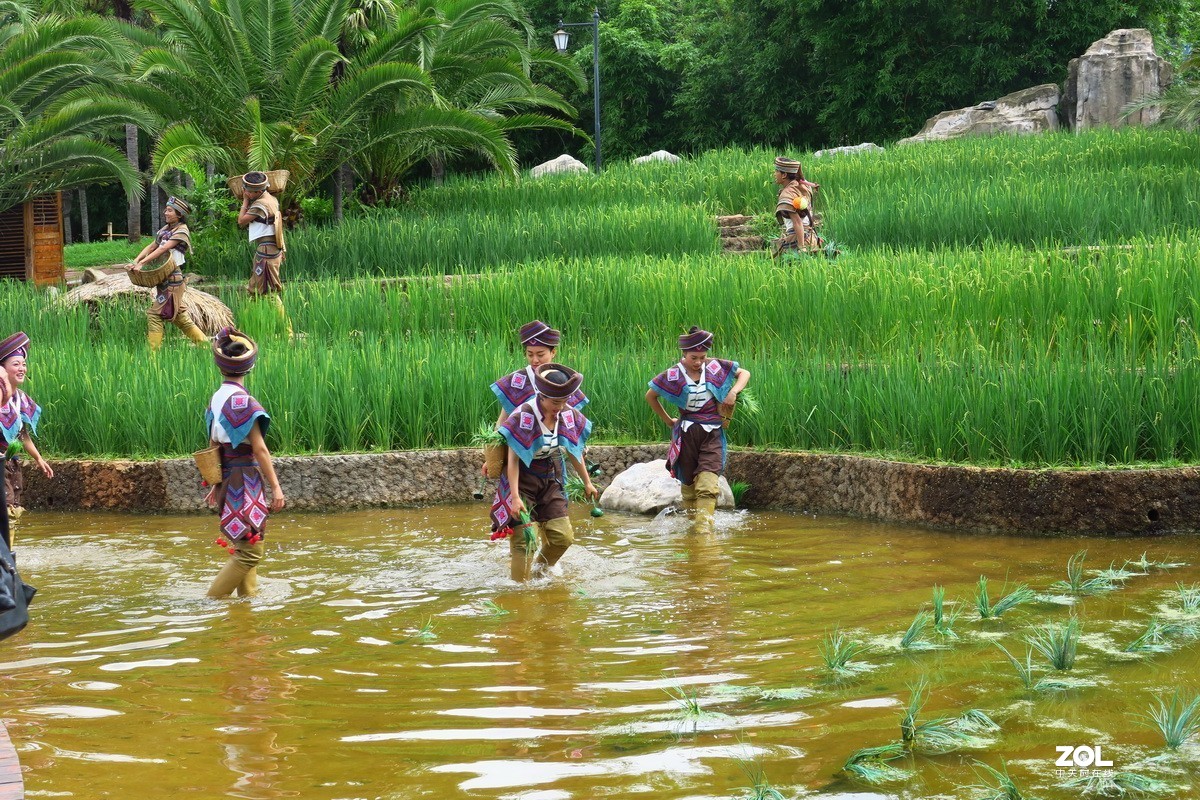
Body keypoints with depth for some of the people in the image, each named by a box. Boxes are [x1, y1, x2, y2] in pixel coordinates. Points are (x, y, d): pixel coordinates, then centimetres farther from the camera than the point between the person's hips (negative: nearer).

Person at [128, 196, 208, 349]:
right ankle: (204, 342, 15)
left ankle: (153, 351, -7)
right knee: (178, 315, 12)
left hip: (172, 278, -9)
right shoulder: (165, 229, 14)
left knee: (154, 314, -9)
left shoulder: (181, 231, -11)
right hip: (163, 278, 9)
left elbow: (162, 249, -20)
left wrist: (141, 263, -26)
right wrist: (135, 261, -9)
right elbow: (151, 247, 7)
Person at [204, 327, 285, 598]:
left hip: (227, 482, 8)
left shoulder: (216, 399, 7)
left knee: (245, 548, 16)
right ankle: (213, 602, -10)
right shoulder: (242, 401, -16)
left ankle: (247, 598, 18)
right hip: (245, 481, -8)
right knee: (250, 551, -7)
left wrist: (217, 484, 22)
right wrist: (275, 486, -12)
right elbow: (259, 449, -16)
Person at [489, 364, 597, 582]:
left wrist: (587, 482, 19)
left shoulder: (568, 414, -4)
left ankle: (539, 572, 27)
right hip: (524, 482, -6)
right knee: (524, 539, -11)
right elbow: (513, 459, -19)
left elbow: (574, 451, 11)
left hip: (551, 481, 6)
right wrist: (515, 497, -25)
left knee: (562, 537, 3)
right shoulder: (523, 417, -21)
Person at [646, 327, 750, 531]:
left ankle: (704, 527, -23)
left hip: (712, 434, 0)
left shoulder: (715, 367, 1)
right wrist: (667, 420, 11)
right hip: (686, 434, 0)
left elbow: (744, 374, 12)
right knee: (688, 484, 7)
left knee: (707, 486, -15)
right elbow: (650, 395, 11)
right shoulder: (674, 375, -3)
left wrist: (734, 391, -7)